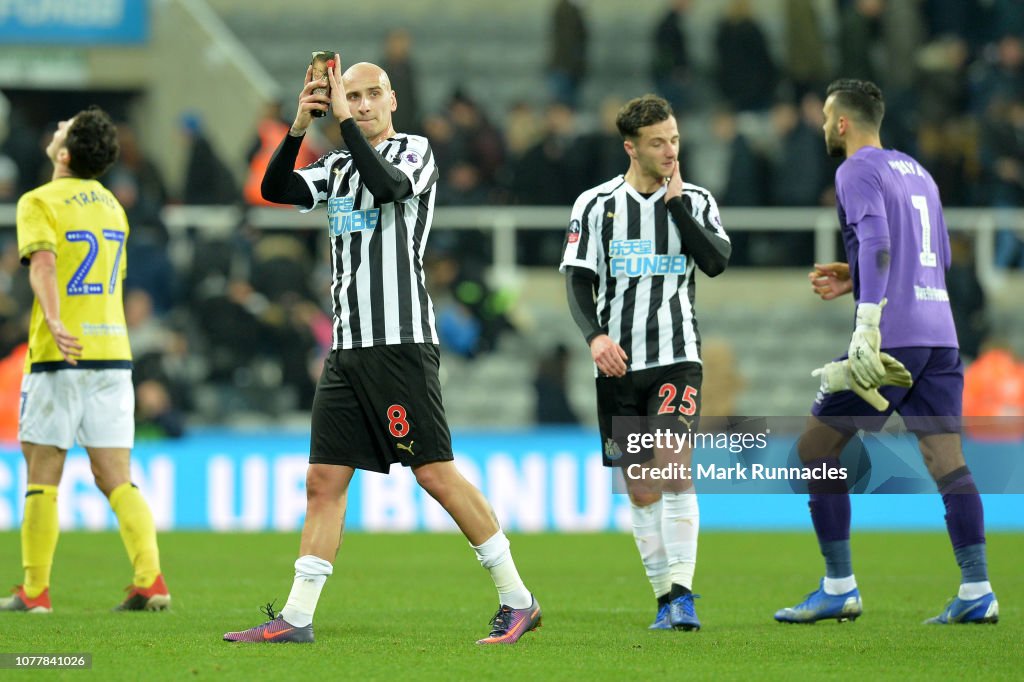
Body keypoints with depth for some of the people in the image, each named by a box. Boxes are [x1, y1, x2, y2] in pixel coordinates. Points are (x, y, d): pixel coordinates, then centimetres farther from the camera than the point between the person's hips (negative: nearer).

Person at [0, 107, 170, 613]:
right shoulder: (111, 206, 16)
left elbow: (43, 262, -23)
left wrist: (54, 322, -36)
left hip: (61, 353, -6)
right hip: (113, 353, 6)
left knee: (43, 476, 2)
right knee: (116, 479, 5)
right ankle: (149, 581, -8)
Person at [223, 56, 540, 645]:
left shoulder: (416, 151, -1)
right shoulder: (338, 167, 17)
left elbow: (388, 185, -22)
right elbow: (276, 190, 5)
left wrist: (345, 121, -18)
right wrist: (300, 127, -9)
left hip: (401, 342, -7)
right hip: (348, 347, 7)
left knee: (435, 472, -9)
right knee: (325, 479, 3)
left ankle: (517, 600, -3)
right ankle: (296, 618, 4)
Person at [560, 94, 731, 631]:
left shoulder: (696, 202, 6)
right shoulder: (596, 204, 3)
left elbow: (716, 261, -9)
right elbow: (578, 280, 0)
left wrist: (675, 200, -9)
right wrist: (595, 335, -17)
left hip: (677, 358, -1)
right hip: (618, 363, 1)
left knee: (674, 467, -19)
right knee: (640, 489, 3)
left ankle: (682, 592, -19)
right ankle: (665, 598, 13)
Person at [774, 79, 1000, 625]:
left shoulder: (859, 172, -4)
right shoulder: (917, 172, 22)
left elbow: (876, 242, -19)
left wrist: (868, 327, -26)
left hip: (892, 335, -8)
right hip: (940, 332, 8)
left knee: (815, 449, 3)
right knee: (947, 460, 3)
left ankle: (839, 589, 1)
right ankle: (976, 591, -7)